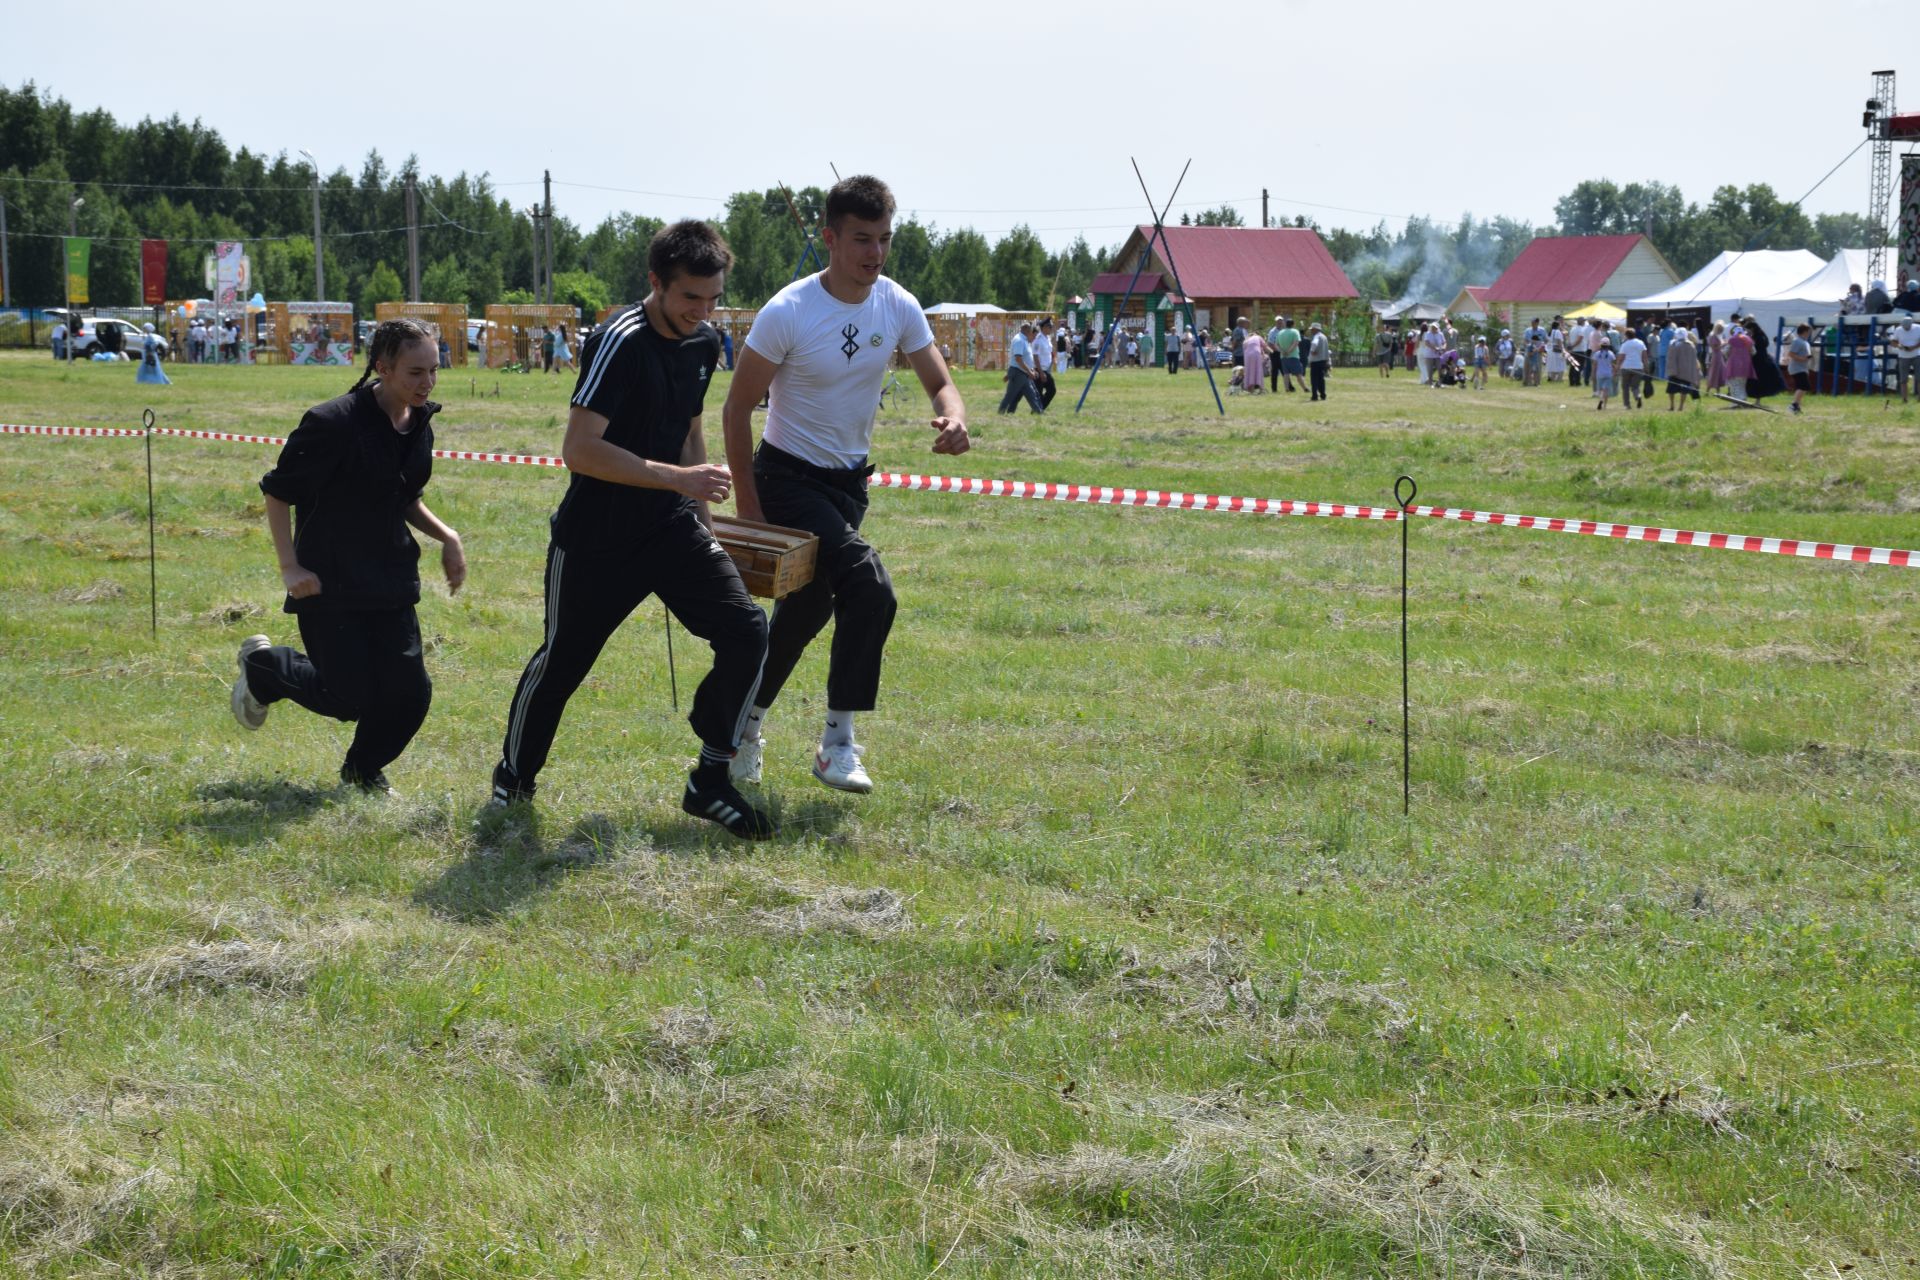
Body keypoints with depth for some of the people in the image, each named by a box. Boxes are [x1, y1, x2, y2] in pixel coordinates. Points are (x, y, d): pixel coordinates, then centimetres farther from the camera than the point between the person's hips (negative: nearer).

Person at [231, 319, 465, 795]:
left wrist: (445, 536, 4)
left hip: (390, 579, 7)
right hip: (330, 583, -7)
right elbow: (278, 492, -10)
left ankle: (364, 770, 28)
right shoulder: (336, 422, -18)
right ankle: (263, 666, 23)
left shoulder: (419, 424, 5)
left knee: (410, 694, -1)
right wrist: (290, 567, -15)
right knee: (351, 699, -5)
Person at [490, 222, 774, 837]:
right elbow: (579, 450, -28)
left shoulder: (704, 343, 3)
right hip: (595, 538, -6)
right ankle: (513, 781, 34)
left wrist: (701, 512, 16)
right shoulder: (622, 342, -21)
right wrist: (678, 479, -28)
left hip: (671, 530, 6)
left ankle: (710, 782, 3)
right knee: (561, 660, 9)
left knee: (746, 630, -10)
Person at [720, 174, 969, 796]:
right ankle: (838, 740, -16)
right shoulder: (788, 313, -19)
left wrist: (953, 418, -25)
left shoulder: (898, 307, -4)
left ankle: (747, 721, 35)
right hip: (789, 478, -6)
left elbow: (940, 382, 1)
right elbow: (738, 407, -12)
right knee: (868, 583, -24)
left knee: (807, 608, 14)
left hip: (849, 482, 6)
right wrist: (747, 504, -14)